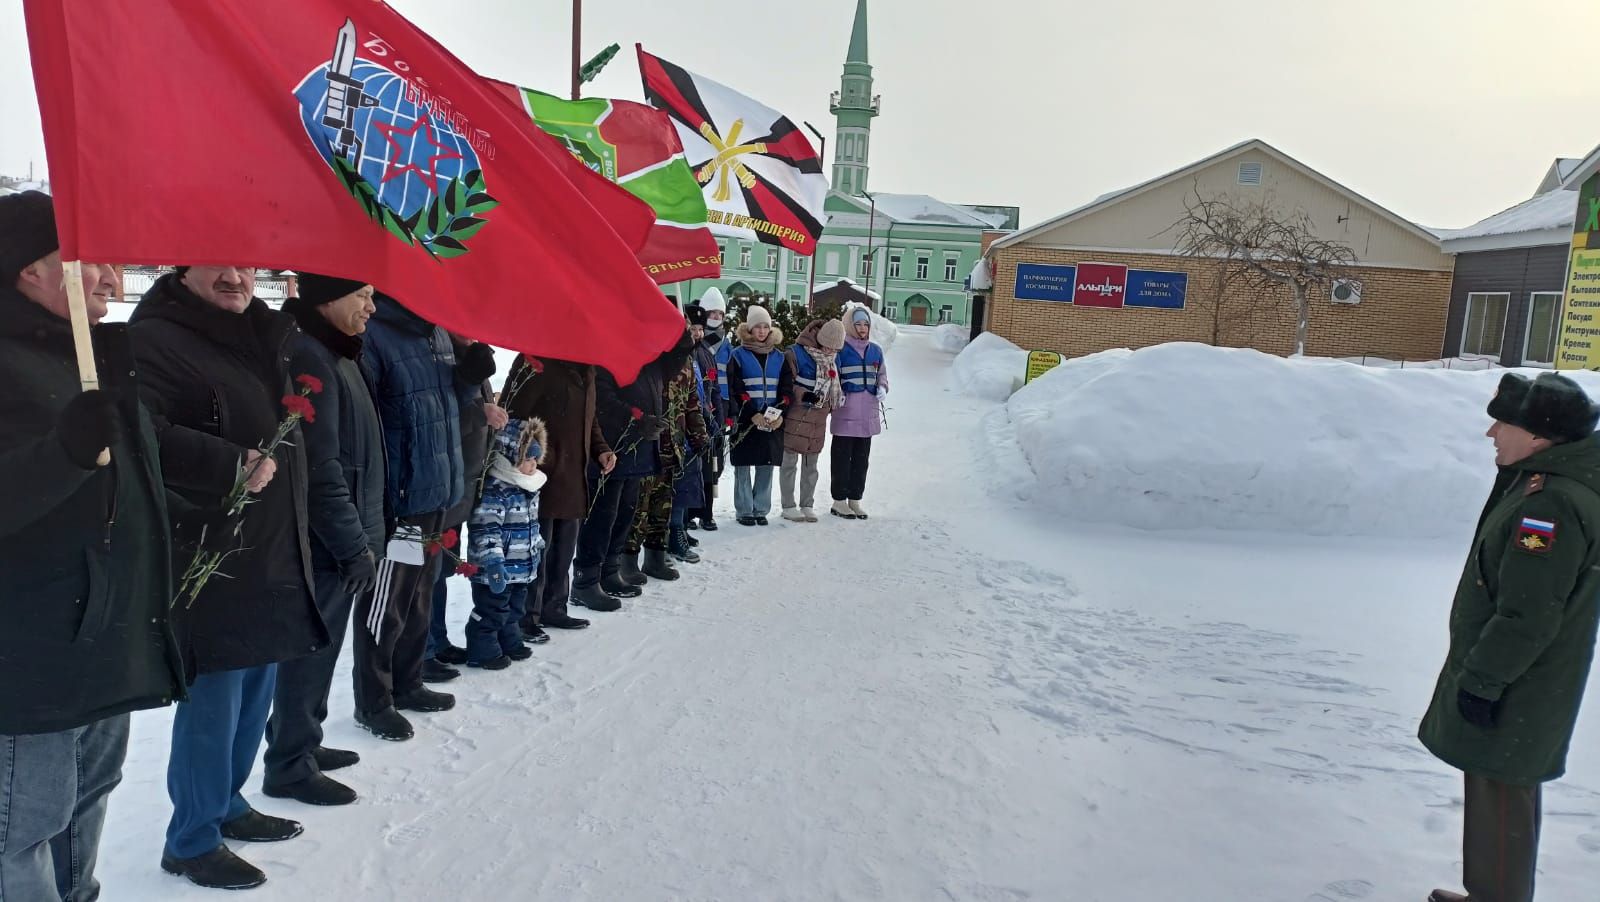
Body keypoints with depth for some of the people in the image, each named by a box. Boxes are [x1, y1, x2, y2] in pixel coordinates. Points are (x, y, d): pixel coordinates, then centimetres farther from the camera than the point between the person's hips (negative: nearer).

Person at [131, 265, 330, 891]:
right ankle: (191, 840, 17)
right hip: (211, 562, -9)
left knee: (254, 692, 18)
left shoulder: (261, 335, 15)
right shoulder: (157, 340, -14)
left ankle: (226, 803, 35)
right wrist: (230, 466, -24)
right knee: (214, 700, 0)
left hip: (272, 556, 9)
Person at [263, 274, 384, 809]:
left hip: (339, 540, 10)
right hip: (325, 544, -10)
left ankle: (302, 743, 32)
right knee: (311, 649, 1)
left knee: (320, 645, 18)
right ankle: (289, 765, 13)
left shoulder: (337, 357, 14)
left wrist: (363, 536, 17)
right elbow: (320, 470, -22)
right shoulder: (309, 361, -17)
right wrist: (354, 545, -18)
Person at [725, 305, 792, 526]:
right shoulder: (739, 356, 0)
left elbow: (787, 389, 7)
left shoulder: (779, 357, 11)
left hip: (773, 421, 3)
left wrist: (780, 414, -8)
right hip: (745, 421, -3)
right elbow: (736, 391, -7)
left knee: (766, 467, 6)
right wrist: (753, 415, -16)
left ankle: (761, 510, 15)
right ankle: (745, 511, 9)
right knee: (743, 468, 1)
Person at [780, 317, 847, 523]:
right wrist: (803, 395, -24)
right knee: (790, 462, 3)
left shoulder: (834, 358, 8)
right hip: (795, 417, -6)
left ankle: (807, 505, 21)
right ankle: (789, 506, 11)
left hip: (819, 420, 6)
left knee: (811, 464, 12)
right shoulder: (797, 354, -13)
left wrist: (835, 400, 5)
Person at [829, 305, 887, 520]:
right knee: (842, 458, 1)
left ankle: (855, 499, 21)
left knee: (861, 458, 11)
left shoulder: (875, 350, 11)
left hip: (867, 413, 6)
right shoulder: (841, 349, -5)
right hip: (845, 413, -6)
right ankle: (839, 501, 10)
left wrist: (882, 388, 2)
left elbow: (882, 374, 21)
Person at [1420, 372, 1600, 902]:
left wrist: (1482, 679, -20)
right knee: (1497, 793, 21)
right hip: (1508, 679, 11)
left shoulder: (1551, 504, -26)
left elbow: (1528, 616, -26)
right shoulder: (1543, 483, 7)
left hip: (1513, 697, -11)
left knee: (1500, 798, 2)